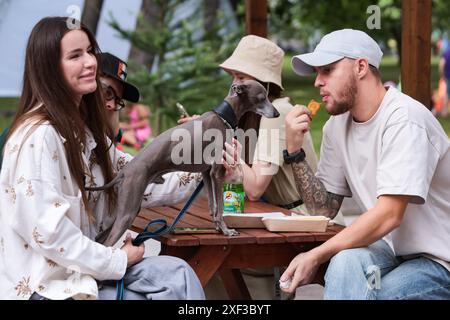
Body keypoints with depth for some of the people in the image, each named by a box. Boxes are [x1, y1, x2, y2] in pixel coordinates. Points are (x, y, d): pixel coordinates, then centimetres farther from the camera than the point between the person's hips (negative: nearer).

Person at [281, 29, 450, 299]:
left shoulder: (404, 120, -18)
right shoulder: (338, 124, 6)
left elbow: (389, 214, -24)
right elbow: (325, 208, 7)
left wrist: (316, 256, -23)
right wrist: (294, 151, -6)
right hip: (393, 248, 5)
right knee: (346, 262, -29)